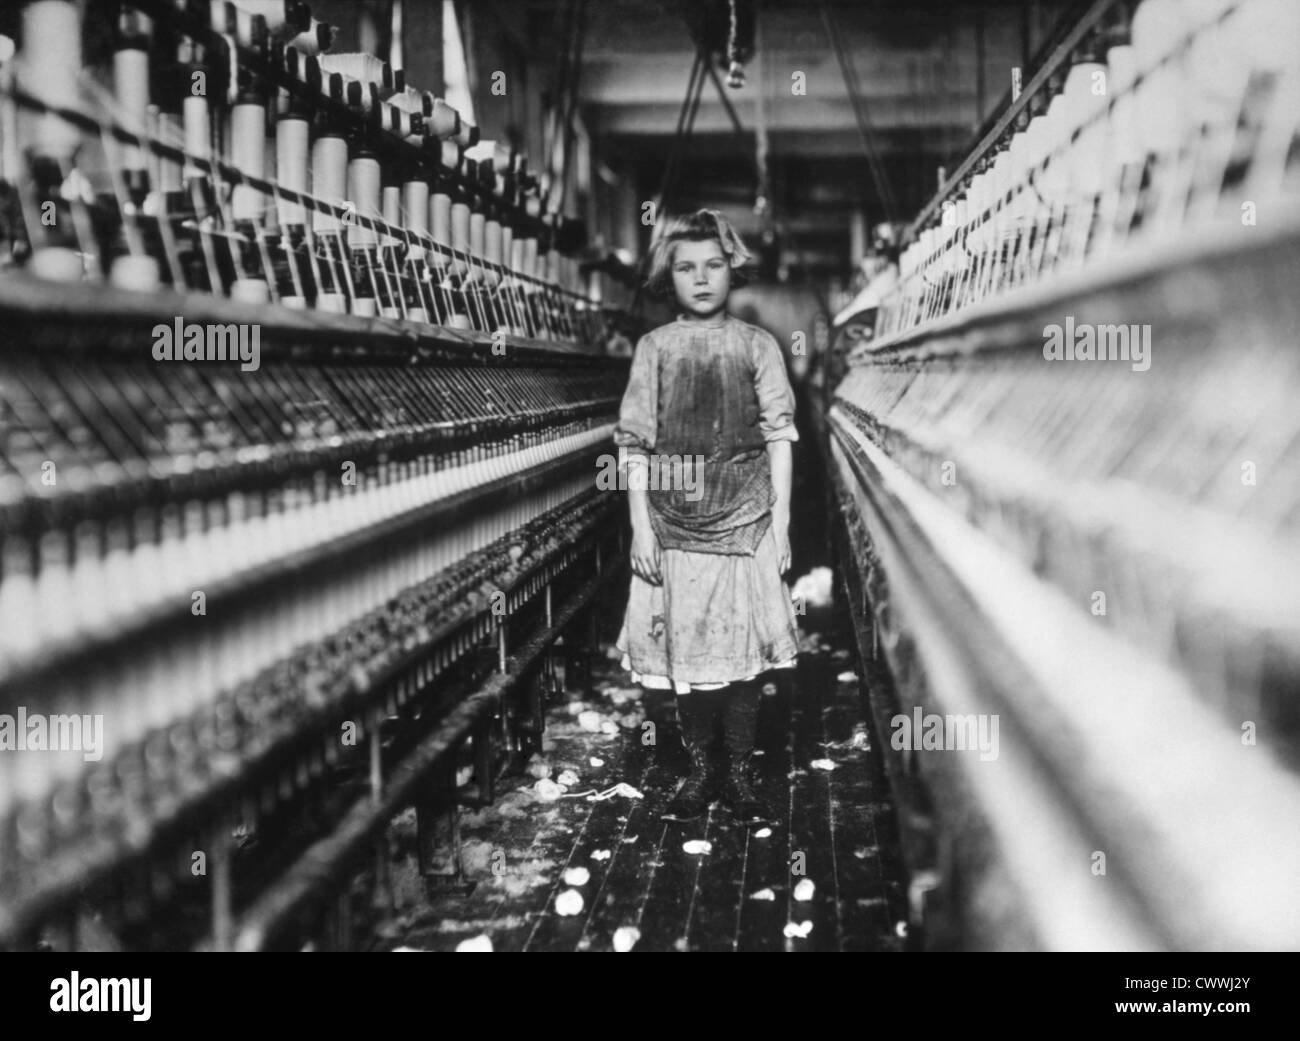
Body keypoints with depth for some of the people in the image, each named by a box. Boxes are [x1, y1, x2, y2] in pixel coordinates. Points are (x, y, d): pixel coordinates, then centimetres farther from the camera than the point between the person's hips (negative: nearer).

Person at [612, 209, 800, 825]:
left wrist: (781, 525, -2)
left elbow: (779, 439, 2)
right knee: (685, 655, 6)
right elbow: (633, 444, 2)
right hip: (674, 528, 1)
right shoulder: (655, 348, 2)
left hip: (745, 524, -1)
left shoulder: (757, 347, 2)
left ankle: (739, 774, 15)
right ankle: (699, 771, 20)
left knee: (744, 653, 2)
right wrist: (640, 526, -3)